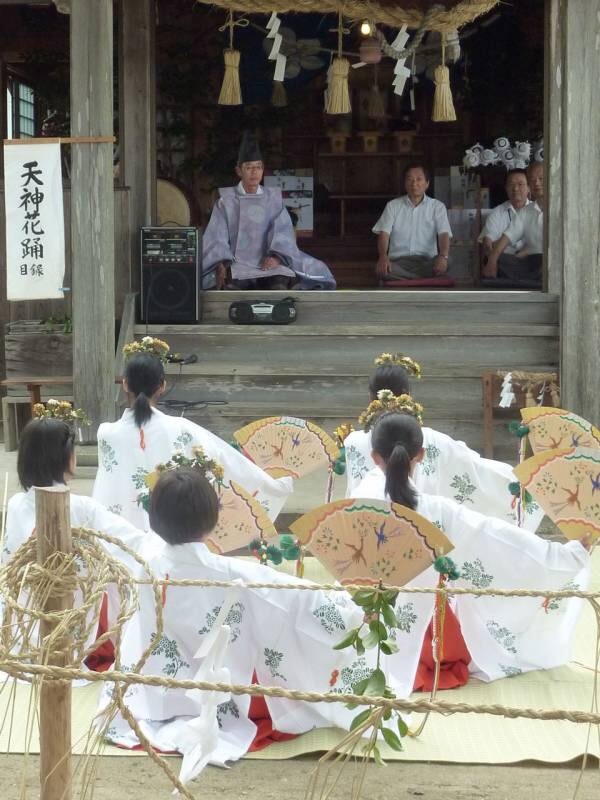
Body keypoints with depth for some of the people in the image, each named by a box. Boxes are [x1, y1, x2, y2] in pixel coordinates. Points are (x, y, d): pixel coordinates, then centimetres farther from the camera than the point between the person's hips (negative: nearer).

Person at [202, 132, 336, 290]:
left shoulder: (273, 198, 13)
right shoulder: (227, 200, 9)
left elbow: (282, 231, 0)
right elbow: (216, 237, 0)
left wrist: (276, 256, -21)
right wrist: (221, 264, -21)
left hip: (266, 263, 1)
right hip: (236, 263, -1)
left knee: (282, 281, -36)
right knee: (231, 283, -39)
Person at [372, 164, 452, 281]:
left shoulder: (437, 206, 10)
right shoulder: (393, 206, 13)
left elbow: (444, 234, -3)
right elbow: (384, 233, 2)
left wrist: (443, 256, -27)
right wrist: (383, 257, -21)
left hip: (426, 262, -1)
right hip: (398, 261, 1)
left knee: (443, 267, -35)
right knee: (382, 271, -34)